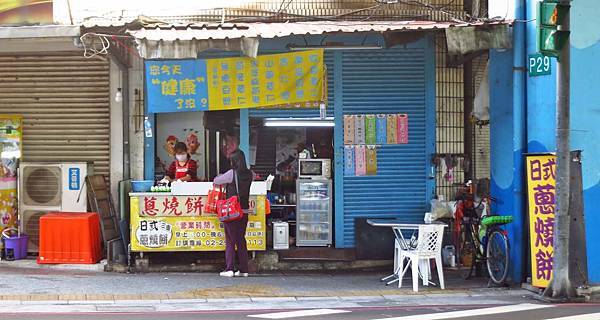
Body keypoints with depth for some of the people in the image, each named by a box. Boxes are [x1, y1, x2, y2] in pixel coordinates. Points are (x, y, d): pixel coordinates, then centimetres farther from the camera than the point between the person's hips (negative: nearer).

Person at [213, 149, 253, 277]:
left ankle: (229, 269, -2)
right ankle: (243, 269, 11)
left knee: (230, 240, 1)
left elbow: (216, 181, -4)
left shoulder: (232, 173, -13)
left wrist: (221, 177, 19)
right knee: (241, 240, 11)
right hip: (244, 211, 5)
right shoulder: (249, 174, 1)